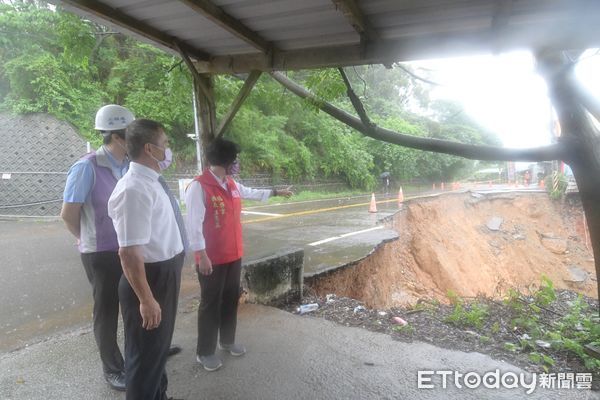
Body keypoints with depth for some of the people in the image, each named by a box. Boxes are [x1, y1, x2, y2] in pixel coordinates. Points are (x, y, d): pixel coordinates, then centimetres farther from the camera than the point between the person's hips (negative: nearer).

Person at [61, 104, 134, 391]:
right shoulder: (87, 167, -17)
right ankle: (112, 369, 30)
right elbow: (68, 213, -12)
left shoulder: (131, 166, 0)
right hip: (102, 253, -5)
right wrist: (89, 239, 4)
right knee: (107, 311, 11)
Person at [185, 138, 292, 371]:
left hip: (234, 255, 8)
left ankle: (227, 341, 36)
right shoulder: (199, 187, -19)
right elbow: (193, 224, -21)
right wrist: (202, 255, -22)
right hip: (212, 258, -8)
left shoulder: (232, 185, 7)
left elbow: (251, 193, 27)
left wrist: (276, 192, 38)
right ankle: (204, 352, 20)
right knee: (211, 304, 4)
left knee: (231, 299, 18)